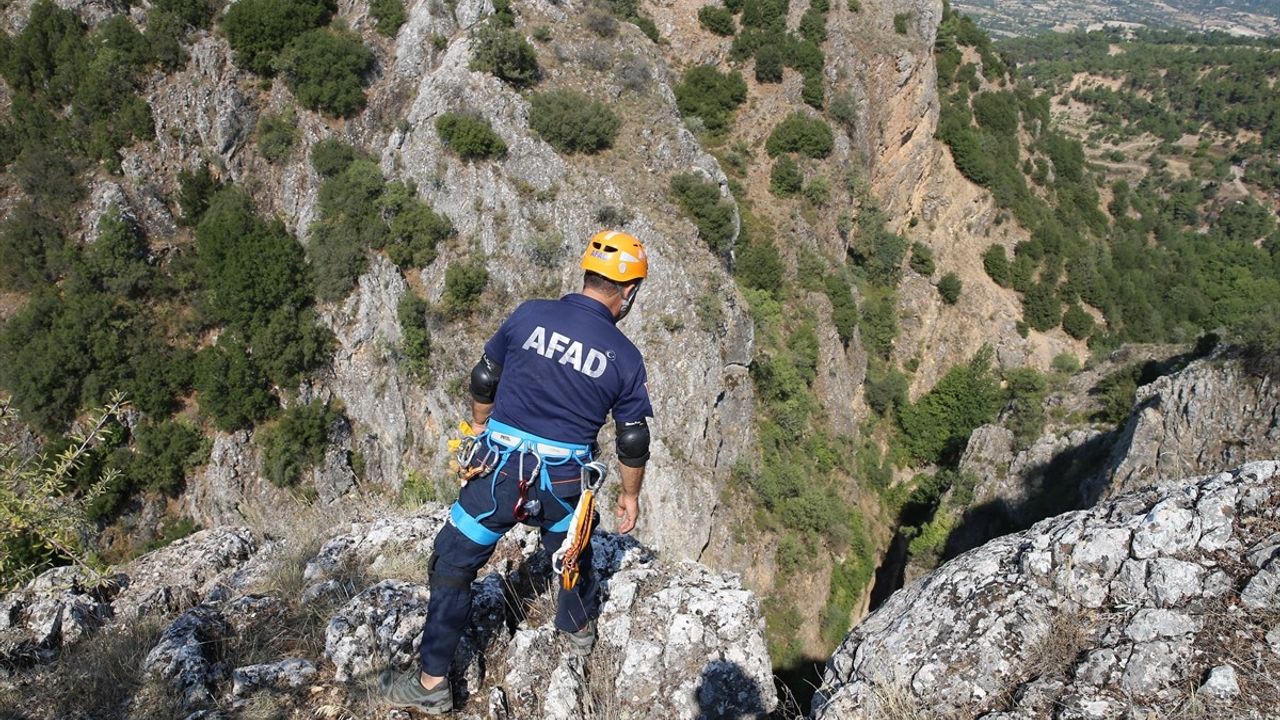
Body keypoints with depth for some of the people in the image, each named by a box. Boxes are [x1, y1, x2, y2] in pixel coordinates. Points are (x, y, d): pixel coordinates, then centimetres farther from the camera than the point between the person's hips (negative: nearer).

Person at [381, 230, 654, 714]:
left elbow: (483, 381, 5)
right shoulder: (626, 358, -5)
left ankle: (431, 683, 20)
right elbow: (633, 441, 2)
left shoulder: (530, 315, -6)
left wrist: (480, 428, 24)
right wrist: (630, 495, 18)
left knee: (453, 565, 13)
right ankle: (578, 630, 53)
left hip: (499, 470, -1)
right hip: (564, 482, 1)